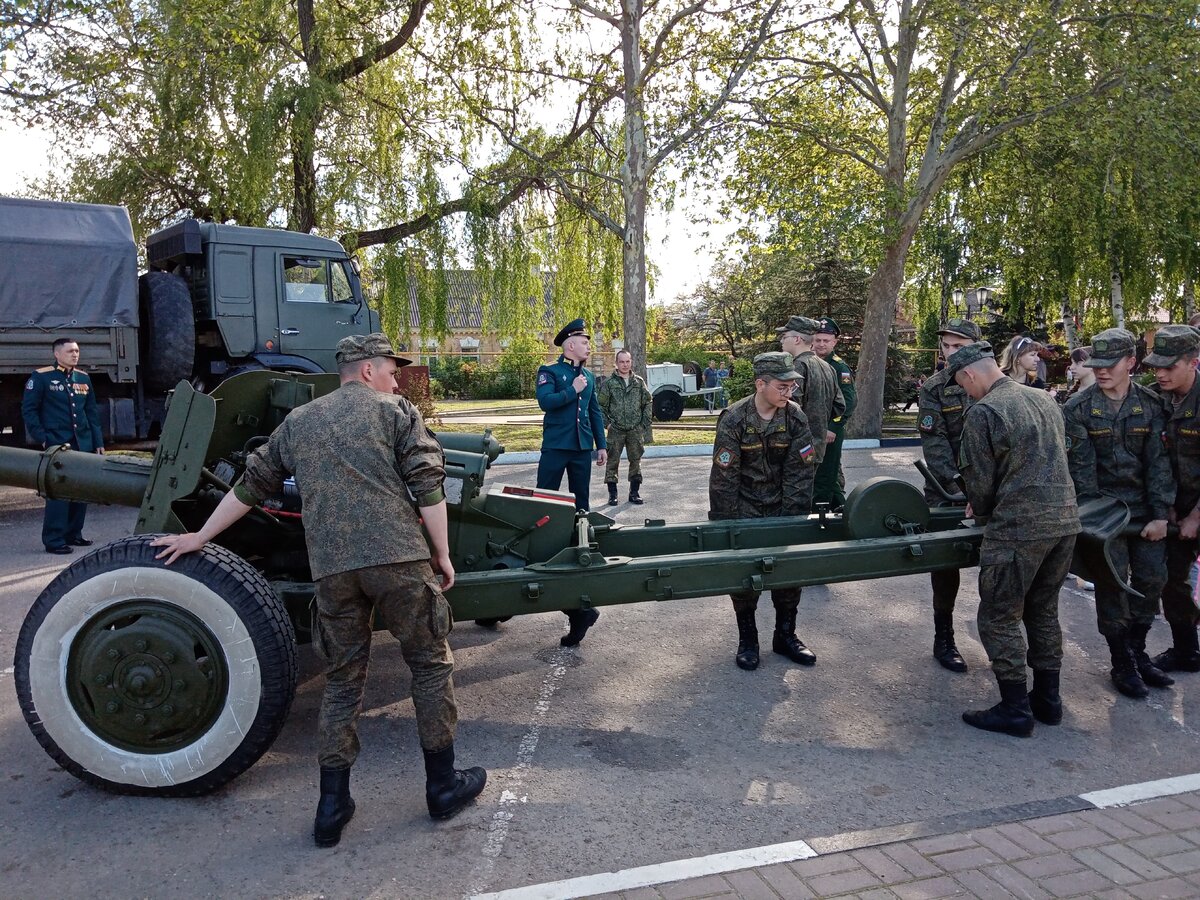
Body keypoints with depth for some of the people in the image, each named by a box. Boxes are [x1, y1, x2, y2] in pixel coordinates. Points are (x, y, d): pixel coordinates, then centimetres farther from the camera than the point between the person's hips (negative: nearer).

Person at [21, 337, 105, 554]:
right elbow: (28, 410, -2)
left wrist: (98, 442, 11)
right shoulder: (41, 377, -1)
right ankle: (54, 540, -2)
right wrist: (42, 438, -10)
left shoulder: (83, 378, 14)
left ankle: (74, 534, 18)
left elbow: (91, 412, 16)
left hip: (83, 444, 6)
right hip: (57, 444, -5)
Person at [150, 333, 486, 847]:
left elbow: (251, 486, 24)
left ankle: (332, 807, 17)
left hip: (331, 568, 4)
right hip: (398, 558, -4)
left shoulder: (298, 422, 20)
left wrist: (200, 537, 34)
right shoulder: (396, 412, 7)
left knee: (342, 679, 16)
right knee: (431, 665, 11)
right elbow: (428, 487, -2)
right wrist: (442, 554, 4)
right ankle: (443, 786, 19)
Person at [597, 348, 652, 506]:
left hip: (636, 430, 3)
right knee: (613, 461, 0)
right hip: (615, 430, -2)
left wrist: (645, 422, 4)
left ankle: (634, 492, 18)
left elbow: (648, 402, 12)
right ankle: (612, 494, 8)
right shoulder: (609, 382, -1)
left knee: (636, 461, 7)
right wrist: (607, 422, -7)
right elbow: (600, 405, 0)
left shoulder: (639, 381, 7)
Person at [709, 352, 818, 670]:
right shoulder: (733, 420, -17)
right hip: (744, 507, -3)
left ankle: (785, 634, 20)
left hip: (781, 505, 3)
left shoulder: (796, 417, -8)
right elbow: (724, 477, -15)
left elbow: (800, 473, -7)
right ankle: (747, 638, 11)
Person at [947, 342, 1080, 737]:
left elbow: (981, 481, -9)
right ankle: (1048, 700, 28)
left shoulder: (983, 412, -12)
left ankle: (1015, 710, 9)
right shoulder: (1045, 400, 12)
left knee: (999, 617, 4)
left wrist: (979, 508, 13)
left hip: (1019, 527, -8)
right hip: (1065, 520, 8)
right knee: (1043, 610, 20)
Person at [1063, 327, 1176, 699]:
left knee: (1151, 578, 6)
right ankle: (1122, 663, 11)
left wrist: (1160, 515, -6)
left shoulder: (1152, 405, 0)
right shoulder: (1078, 408, -7)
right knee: (1113, 582, -3)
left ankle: (1138, 652, 25)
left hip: (1145, 510, 3)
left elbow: (1159, 462, -2)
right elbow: (1081, 467, -9)